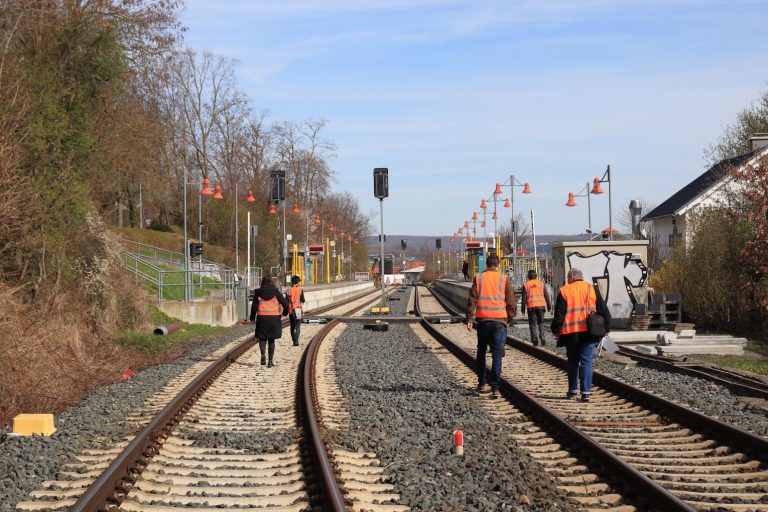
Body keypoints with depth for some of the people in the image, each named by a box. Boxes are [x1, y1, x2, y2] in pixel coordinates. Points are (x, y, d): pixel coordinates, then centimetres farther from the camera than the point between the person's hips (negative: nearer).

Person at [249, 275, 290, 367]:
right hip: (274, 318, 0)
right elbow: (286, 304, -4)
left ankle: (263, 354, -16)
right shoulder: (276, 292, 0)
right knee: (271, 339, 11)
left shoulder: (258, 292, 1)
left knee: (262, 338, 11)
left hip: (262, 318, 0)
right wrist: (284, 313, 13)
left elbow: (254, 306, 0)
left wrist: (252, 318, 11)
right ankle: (271, 361, 9)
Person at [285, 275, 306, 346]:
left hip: (290, 310, 2)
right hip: (298, 309, -2)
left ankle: (294, 340, 18)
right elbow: (303, 301, -4)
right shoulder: (300, 290, -5)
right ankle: (296, 340, -19)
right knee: (297, 326, -2)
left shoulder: (288, 291, 0)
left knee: (292, 326, 15)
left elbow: (286, 302, -1)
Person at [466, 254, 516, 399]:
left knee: (481, 352, 17)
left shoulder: (478, 278, 5)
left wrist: (470, 319, 1)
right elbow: (511, 302, 2)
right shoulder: (504, 280, 2)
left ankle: (482, 384, 20)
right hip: (499, 320, -1)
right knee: (497, 355, -2)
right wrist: (510, 319, 12)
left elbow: (472, 300, 0)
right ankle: (495, 388, -9)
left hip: (483, 320, 1)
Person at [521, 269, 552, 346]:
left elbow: (524, 298, 2)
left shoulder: (526, 285, 4)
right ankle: (542, 336, -4)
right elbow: (546, 295, 7)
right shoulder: (541, 284, 7)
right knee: (541, 322, 16)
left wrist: (523, 309, 8)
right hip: (541, 305, 2)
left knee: (533, 324, 3)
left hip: (531, 306, -1)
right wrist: (549, 306, 13)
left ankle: (535, 341, -4)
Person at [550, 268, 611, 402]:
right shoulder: (592, 289, 6)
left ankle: (573, 390, 20)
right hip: (588, 331, 0)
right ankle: (585, 392, -8)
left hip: (571, 332, 0)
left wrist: (556, 330, 4)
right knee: (586, 361, 0)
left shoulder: (564, 291, 1)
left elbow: (559, 313, -2)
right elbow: (603, 309, 5)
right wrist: (606, 327, 12)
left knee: (572, 361, 15)